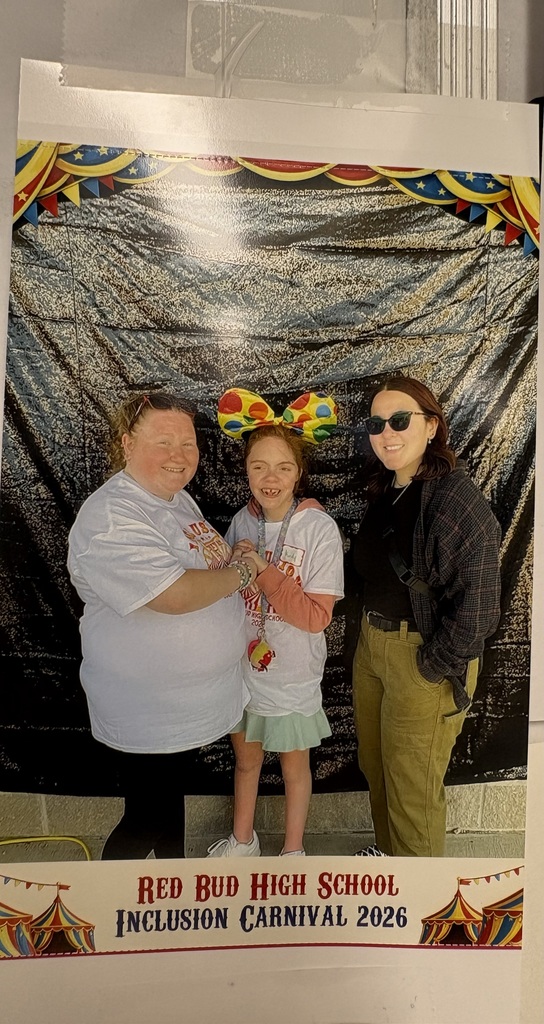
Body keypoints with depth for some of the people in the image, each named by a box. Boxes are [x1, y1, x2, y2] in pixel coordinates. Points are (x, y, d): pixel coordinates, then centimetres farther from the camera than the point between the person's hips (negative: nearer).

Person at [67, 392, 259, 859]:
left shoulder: (179, 498, 5)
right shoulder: (111, 518, -25)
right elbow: (176, 594, -34)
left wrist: (233, 561, 1)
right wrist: (241, 571, -18)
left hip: (189, 697, 9)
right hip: (148, 711, -9)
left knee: (173, 796, 28)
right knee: (146, 821, 10)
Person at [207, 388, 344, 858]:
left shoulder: (319, 528, -20)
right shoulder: (242, 522, -6)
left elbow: (317, 617, -21)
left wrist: (263, 572, -28)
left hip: (293, 677, -4)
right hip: (244, 669, 4)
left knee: (294, 767, 19)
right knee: (246, 759, 25)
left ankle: (293, 850, 46)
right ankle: (243, 839, 51)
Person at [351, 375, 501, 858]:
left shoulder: (457, 497, -20)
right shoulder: (384, 492, 6)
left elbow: (478, 606, -23)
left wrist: (431, 668, -17)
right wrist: (371, 635, 9)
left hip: (425, 658, -7)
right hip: (372, 643, 8)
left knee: (412, 786, 10)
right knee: (374, 765, 23)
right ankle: (387, 847, 50)